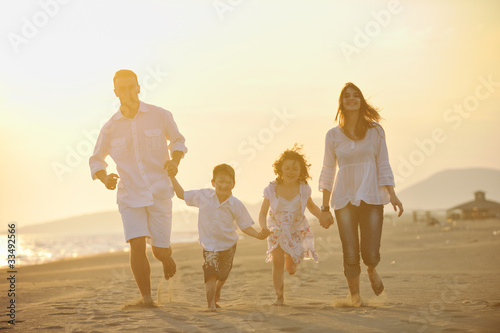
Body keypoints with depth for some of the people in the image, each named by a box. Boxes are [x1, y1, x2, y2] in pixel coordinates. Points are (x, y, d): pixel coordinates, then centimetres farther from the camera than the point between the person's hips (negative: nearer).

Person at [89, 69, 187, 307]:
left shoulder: (160, 116, -3)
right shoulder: (110, 128, 0)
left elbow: (178, 140, 14)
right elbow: (96, 160, 11)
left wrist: (175, 160, -7)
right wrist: (104, 178, -10)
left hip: (159, 193, 0)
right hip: (129, 196, 1)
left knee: (160, 251, 2)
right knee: (137, 245, -17)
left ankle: (166, 257, 40)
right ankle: (146, 297, -5)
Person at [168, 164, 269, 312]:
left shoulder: (236, 205, -13)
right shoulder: (203, 196, -10)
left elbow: (245, 226, -6)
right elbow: (182, 194, 1)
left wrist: (258, 235, -21)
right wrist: (172, 178, -4)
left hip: (228, 245, 1)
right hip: (209, 245, -1)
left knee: (222, 276, 18)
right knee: (210, 276, -18)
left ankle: (217, 293, 49)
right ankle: (211, 304, -11)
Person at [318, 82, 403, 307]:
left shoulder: (375, 131, 6)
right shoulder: (333, 135, 6)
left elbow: (383, 166, 7)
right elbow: (328, 172, 8)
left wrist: (392, 195, -5)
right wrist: (325, 208, 4)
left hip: (372, 197, 0)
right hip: (344, 199, 0)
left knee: (370, 253, -7)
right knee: (350, 254, -3)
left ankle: (371, 269, 31)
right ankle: (353, 292, 24)